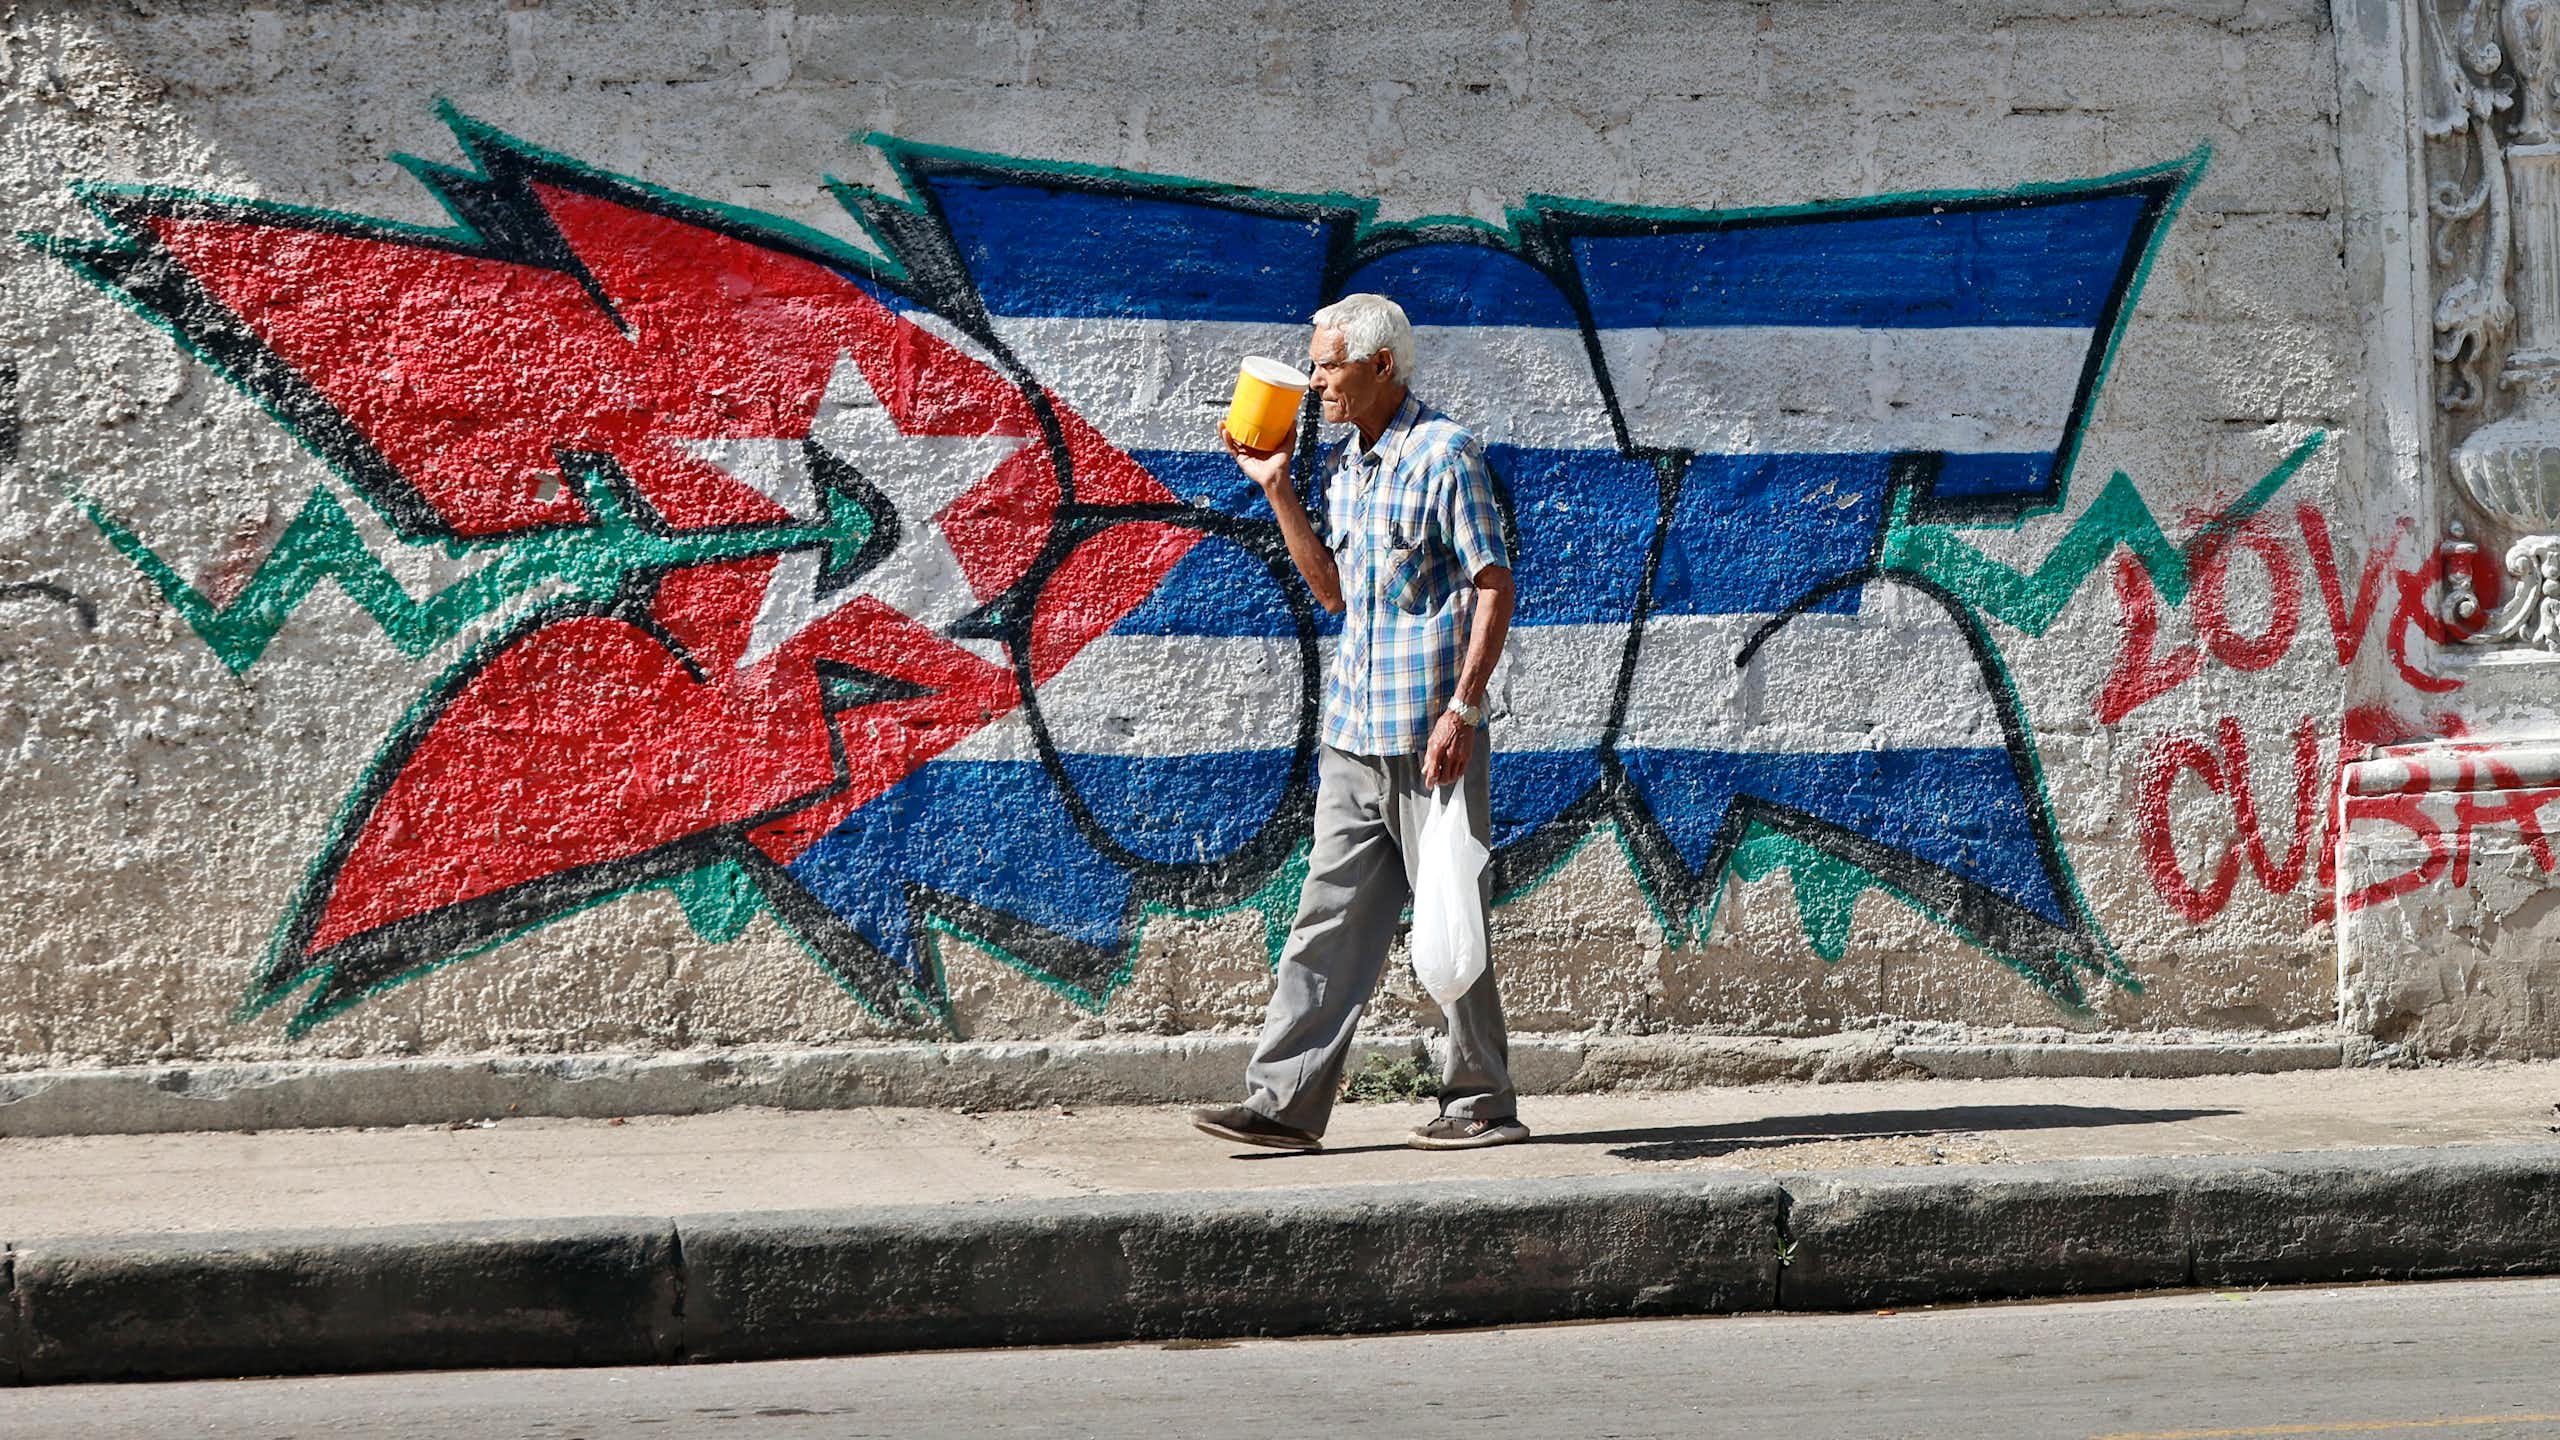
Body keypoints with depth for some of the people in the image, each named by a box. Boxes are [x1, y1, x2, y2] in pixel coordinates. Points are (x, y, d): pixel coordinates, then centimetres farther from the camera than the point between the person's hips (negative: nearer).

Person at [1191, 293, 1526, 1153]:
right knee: (1329, 917, 4)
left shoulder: (1443, 453, -9)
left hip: (1428, 736, -7)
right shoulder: (1342, 466, 14)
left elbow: (1494, 586, -12)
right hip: (1353, 734, 8)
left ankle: (1483, 1103, 10)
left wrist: (1462, 709, -18)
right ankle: (1285, 1103, 3)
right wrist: (1277, 489, 14)